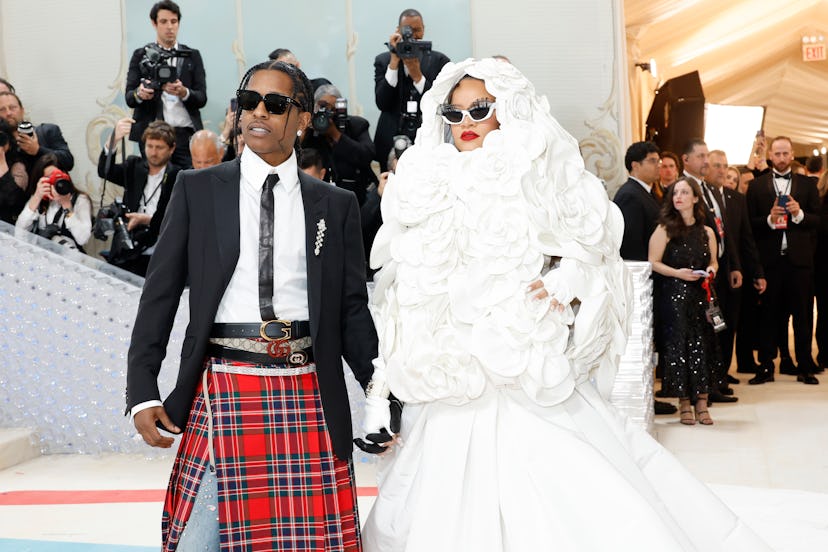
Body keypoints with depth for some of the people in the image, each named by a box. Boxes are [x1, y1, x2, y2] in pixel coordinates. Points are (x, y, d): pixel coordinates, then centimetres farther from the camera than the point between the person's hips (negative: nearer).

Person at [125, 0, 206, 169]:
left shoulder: (192, 56, 12)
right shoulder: (141, 55, 10)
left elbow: (202, 98, 6)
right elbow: (128, 97, 5)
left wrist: (183, 92, -16)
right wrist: (139, 94, -19)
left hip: (185, 134, 0)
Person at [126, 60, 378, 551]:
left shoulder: (336, 205, 8)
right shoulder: (197, 189, 6)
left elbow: (352, 308, 7)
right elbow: (161, 293, 5)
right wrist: (143, 391, -3)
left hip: (308, 396, 1)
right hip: (224, 392, -1)